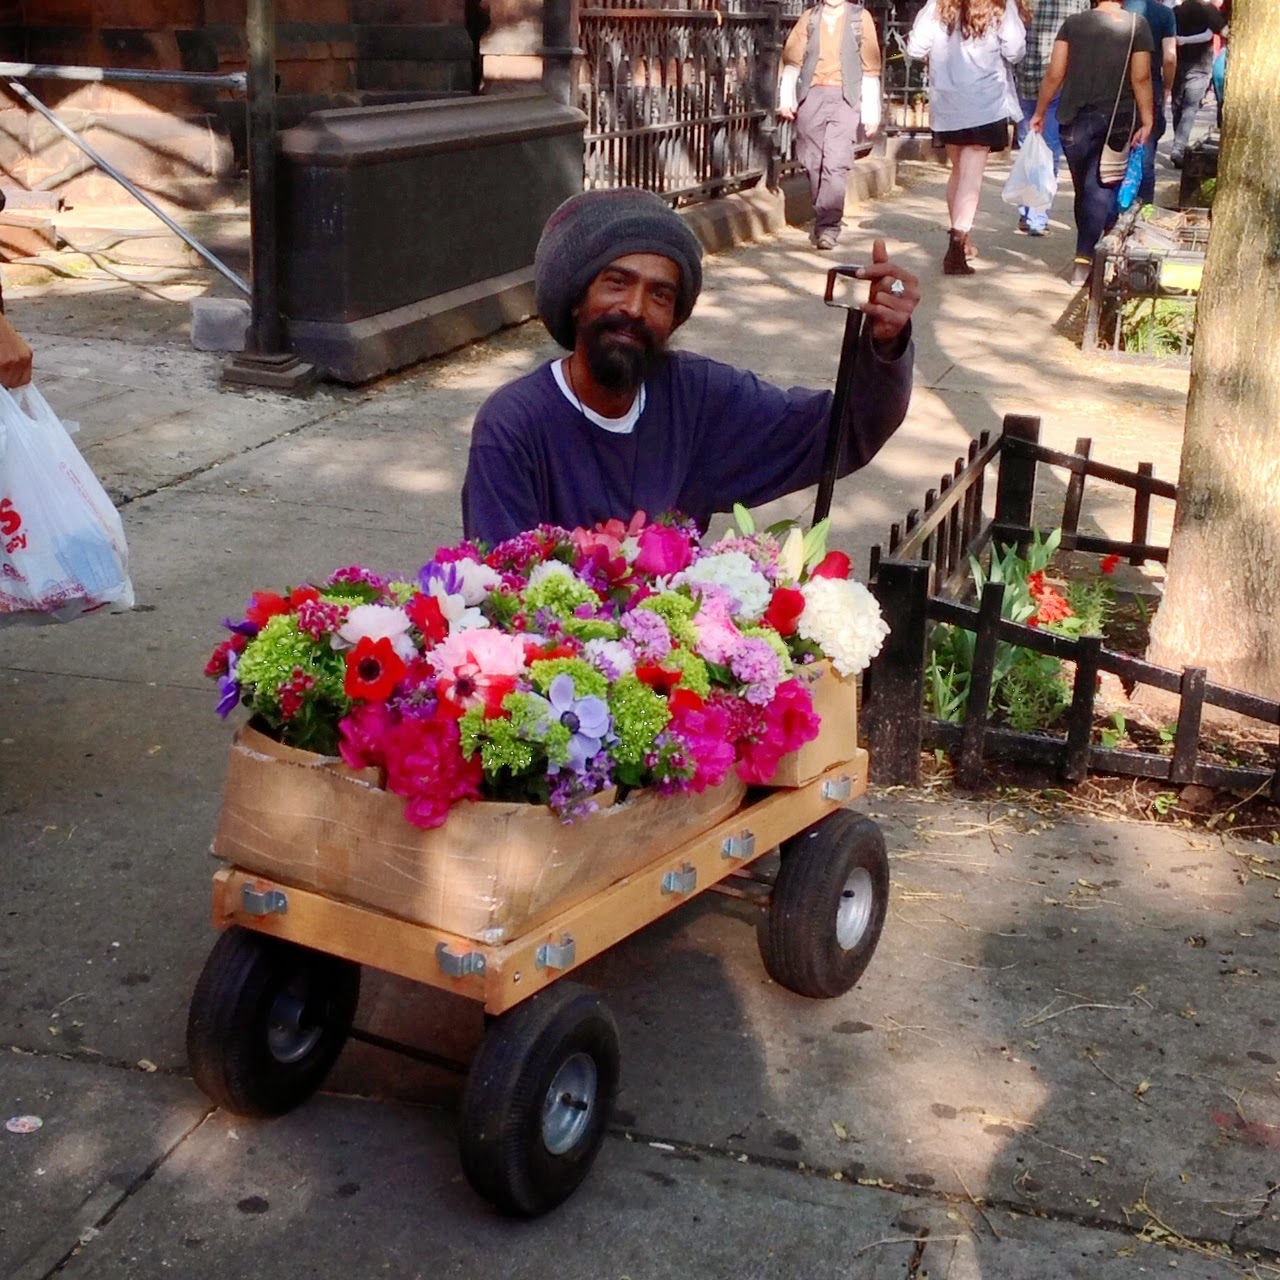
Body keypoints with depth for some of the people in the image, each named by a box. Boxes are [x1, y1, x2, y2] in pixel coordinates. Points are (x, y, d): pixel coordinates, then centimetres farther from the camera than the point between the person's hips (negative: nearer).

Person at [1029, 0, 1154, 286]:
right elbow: (1141, 78, -8)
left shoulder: (1073, 23, 1)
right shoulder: (1136, 24, -3)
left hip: (1075, 120, 2)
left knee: (1085, 188, 15)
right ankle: (1085, 258, -13)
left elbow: (1054, 74, -2)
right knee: (1100, 190, -1)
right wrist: (1147, 121, -4)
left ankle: (1088, 254, 24)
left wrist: (1040, 113, 8)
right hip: (1118, 122, -1)